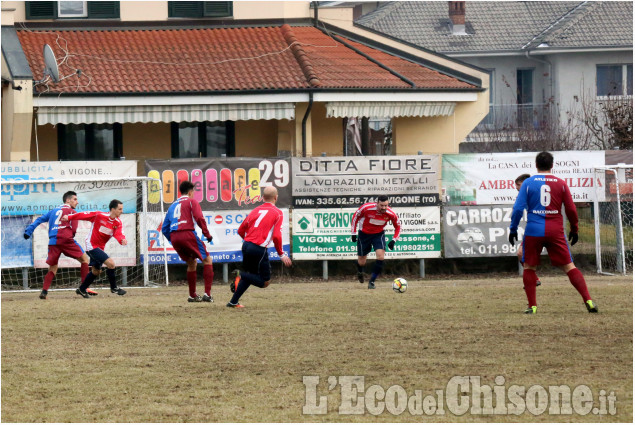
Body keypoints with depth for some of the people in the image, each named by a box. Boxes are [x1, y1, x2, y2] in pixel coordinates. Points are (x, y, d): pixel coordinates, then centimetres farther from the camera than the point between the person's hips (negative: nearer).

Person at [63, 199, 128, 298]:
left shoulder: (118, 223, -4)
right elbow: (84, 215, -7)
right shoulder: (99, 215, -18)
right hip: (92, 245, -8)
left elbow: (119, 234, -19)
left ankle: (82, 289, 36)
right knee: (111, 263, -19)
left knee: (96, 271, 18)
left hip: (100, 248, 8)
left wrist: (122, 240, -42)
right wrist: (69, 217, -2)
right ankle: (114, 288, -4)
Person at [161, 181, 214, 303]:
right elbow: (199, 218, -9)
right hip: (187, 234, -6)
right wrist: (207, 234, -2)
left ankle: (192, 295, 21)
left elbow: (164, 228, 24)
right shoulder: (191, 201, 8)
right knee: (207, 260, 3)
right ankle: (207, 294, -9)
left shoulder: (172, 206, 26)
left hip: (174, 237, 6)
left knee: (191, 263, 24)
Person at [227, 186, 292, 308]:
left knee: (250, 276, 25)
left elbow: (240, 230, 17)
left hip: (246, 245, 7)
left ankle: (233, 302, 17)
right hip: (259, 249, -7)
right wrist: (281, 254, -1)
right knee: (265, 282, 4)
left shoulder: (255, 210, 15)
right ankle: (241, 276, -16)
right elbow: (276, 236, -12)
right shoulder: (278, 213, -2)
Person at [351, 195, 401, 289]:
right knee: (361, 262, 8)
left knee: (380, 256, -21)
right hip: (364, 234, -1)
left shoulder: (390, 213, -21)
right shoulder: (366, 208, -27)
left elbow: (398, 226, -2)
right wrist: (353, 233, -6)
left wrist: (394, 240, -12)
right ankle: (360, 272, 46)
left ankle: (372, 281, -7)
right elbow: (355, 217, -8)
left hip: (379, 234, 1)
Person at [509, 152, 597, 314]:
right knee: (569, 267, 3)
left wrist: (513, 229, 6)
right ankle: (588, 300, -7)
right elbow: (571, 209, 5)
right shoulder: (561, 183, 4)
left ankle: (532, 305, 7)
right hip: (556, 232, 1)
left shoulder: (528, 183, 1)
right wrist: (574, 229, 18)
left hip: (533, 231, -1)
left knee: (529, 267, 13)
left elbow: (518, 208, -4)